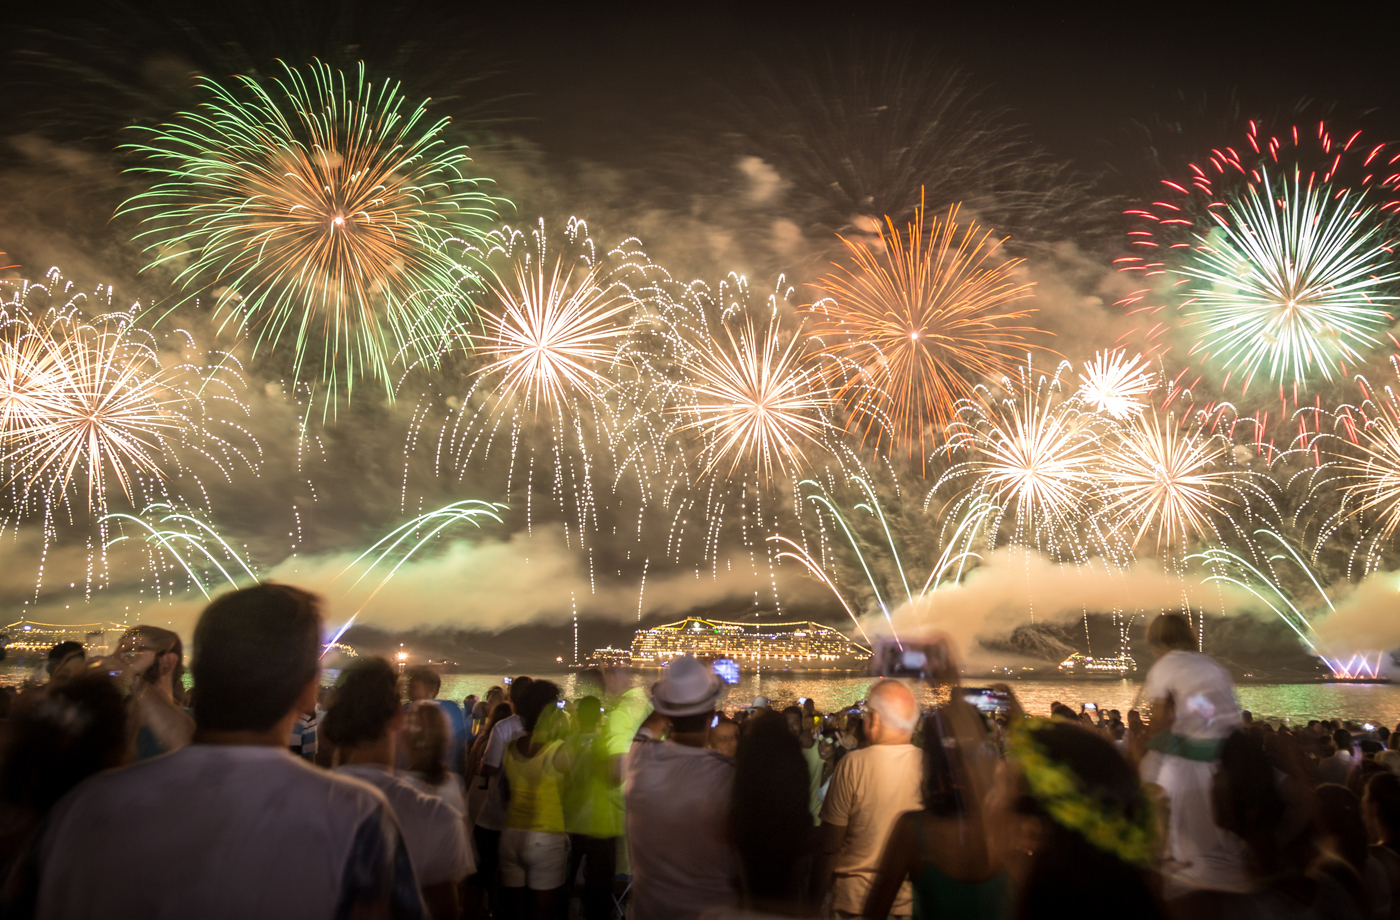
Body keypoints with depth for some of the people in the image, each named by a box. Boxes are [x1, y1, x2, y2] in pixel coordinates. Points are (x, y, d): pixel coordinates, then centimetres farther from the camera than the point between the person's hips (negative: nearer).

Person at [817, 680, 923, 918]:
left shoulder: (853, 764, -17)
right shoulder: (926, 764, -10)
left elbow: (831, 839, -11)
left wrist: (821, 884, 3)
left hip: (856, 898, -3)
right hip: (910, 898, 3)